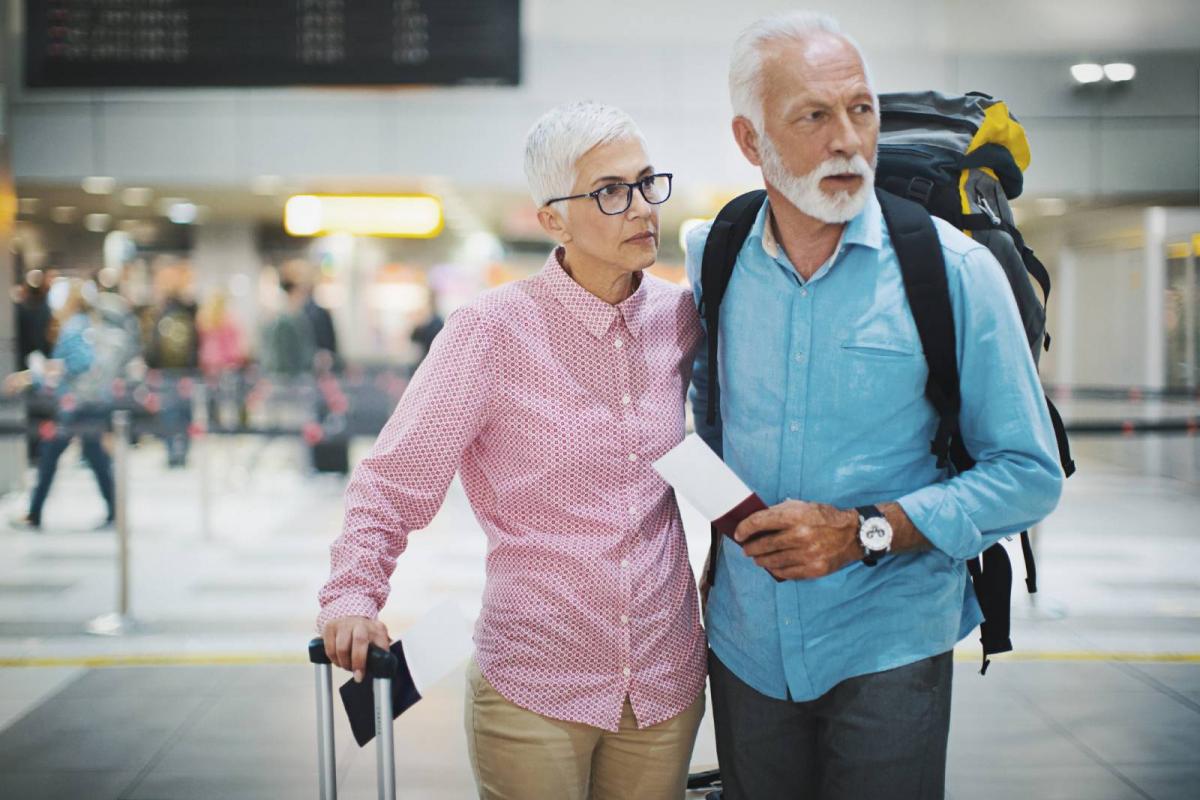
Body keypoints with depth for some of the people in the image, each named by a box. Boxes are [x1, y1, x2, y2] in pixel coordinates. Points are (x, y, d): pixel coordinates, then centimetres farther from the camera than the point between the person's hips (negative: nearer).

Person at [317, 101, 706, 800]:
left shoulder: (679, 317, 2)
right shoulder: (494, 330, -12)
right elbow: (392, 482, -10)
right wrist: (353, 596, -22)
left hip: (668, 683, 4)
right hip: (532, 689, -4)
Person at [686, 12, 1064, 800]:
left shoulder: (955, 270, -9)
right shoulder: (712, 259, 0)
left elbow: (1029, 475, -8)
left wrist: (866, 530, -18)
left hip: (889, 643, -3)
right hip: (746, 642, 3)